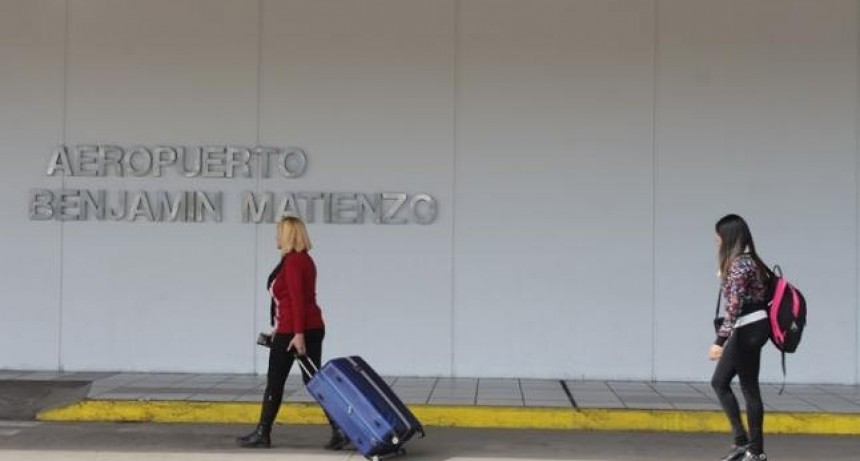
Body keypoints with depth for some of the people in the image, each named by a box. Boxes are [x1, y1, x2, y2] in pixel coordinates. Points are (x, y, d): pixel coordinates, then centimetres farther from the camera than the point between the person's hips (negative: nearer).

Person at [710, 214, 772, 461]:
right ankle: (742, 440, 12)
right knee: (719, 382, 11)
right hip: (749, 329, 10)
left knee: (749, 389, -2)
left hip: (749, 330, -10)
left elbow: (734, 306, -24)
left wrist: (720, 341, -27)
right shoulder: (746, 261, 14)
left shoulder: (739, 264, -17)